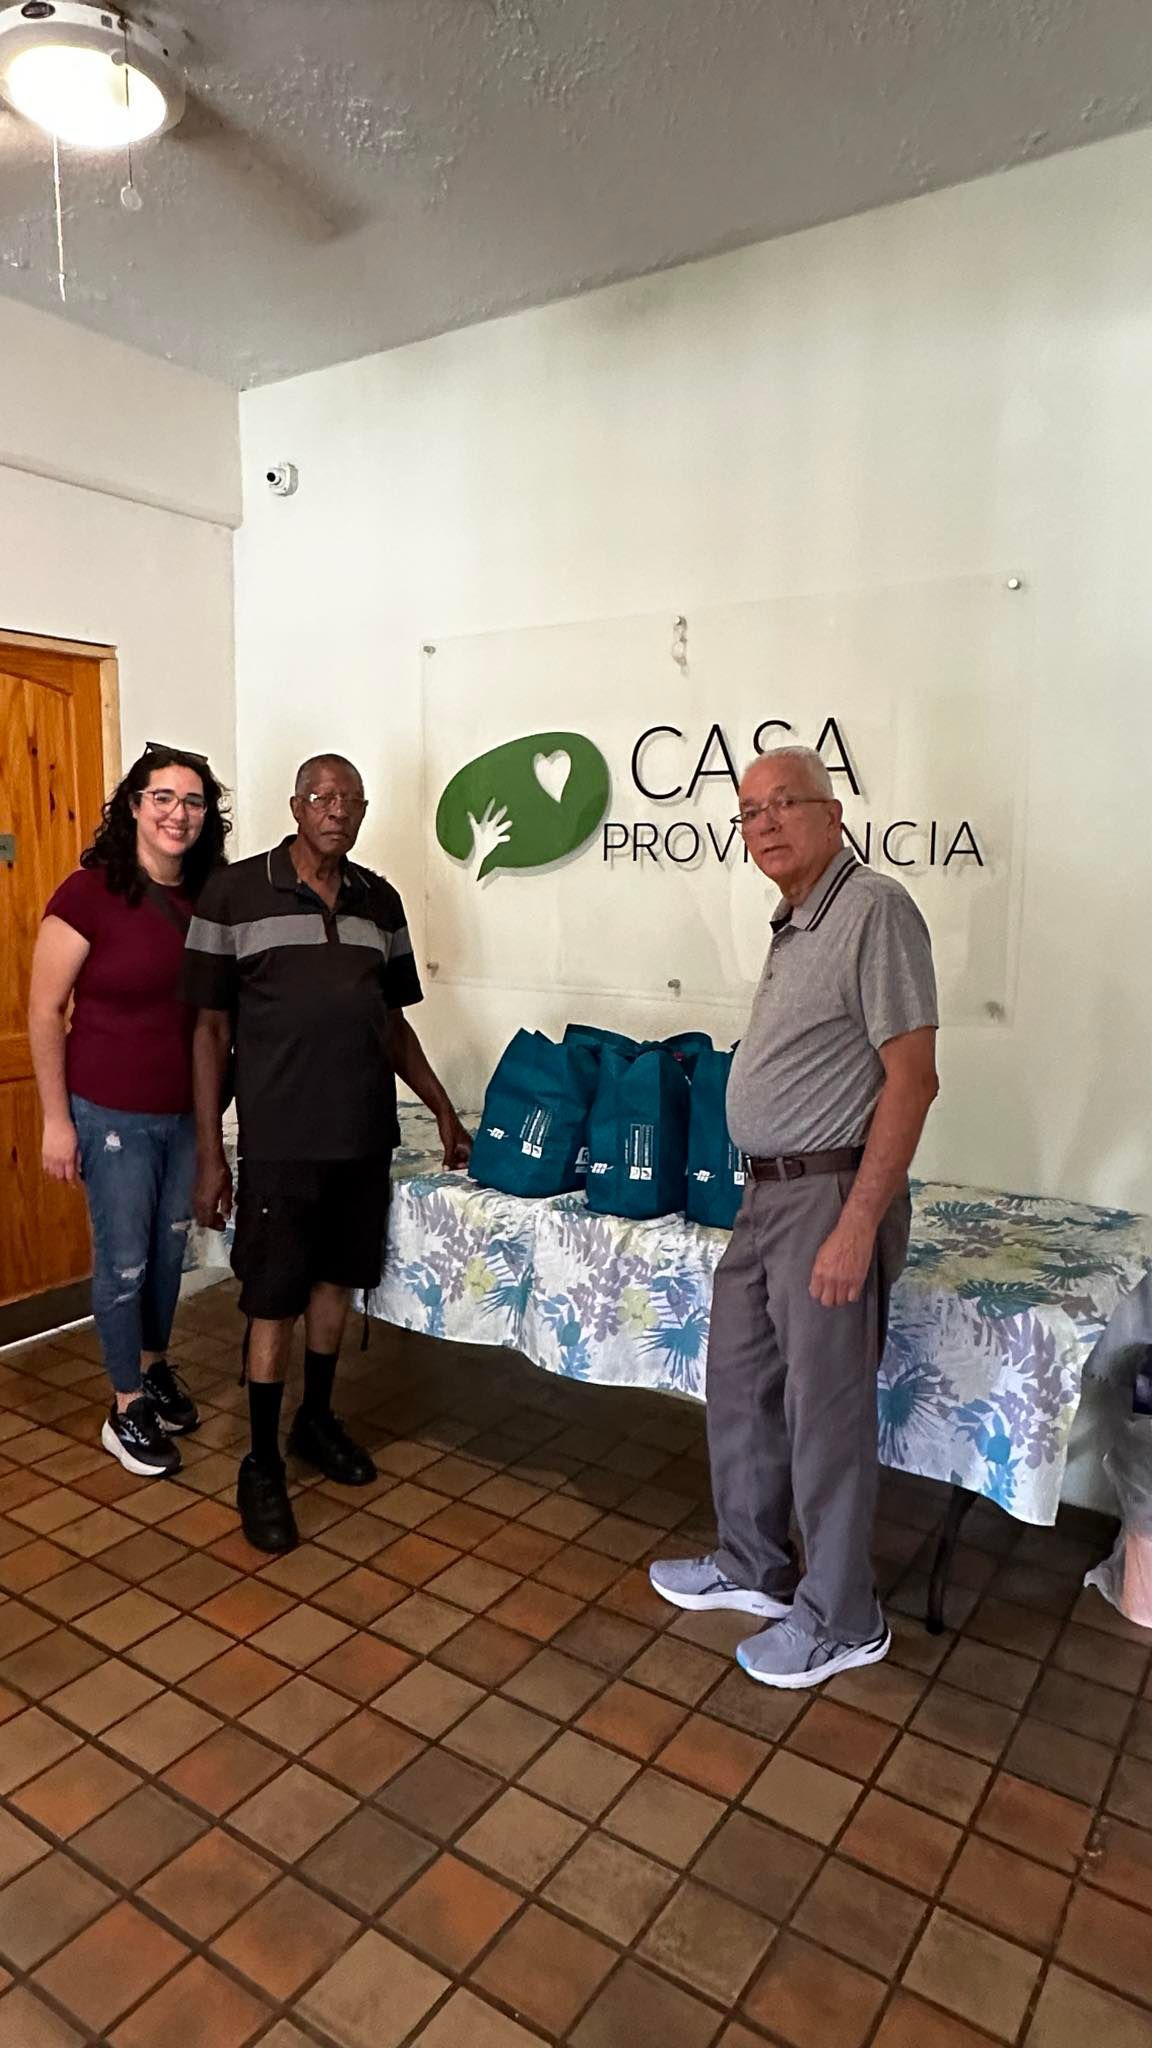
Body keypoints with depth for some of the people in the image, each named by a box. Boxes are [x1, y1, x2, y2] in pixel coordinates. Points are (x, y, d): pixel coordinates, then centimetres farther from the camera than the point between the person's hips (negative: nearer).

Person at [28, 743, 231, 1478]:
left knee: (171, 1249, 19)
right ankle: (127, 1411, 24)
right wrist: (56, 1119, -10)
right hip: (112, 1114, -5)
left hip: (187, 1112, 5)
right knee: (125, 1262, 7)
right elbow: (45, 1011, -10)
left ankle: (155, 1367, 41)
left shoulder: (209, 898, -1)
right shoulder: (90, 893, -15)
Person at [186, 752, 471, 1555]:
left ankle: (317, 1419, 37)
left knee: (336, 1278, 17)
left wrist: (443, 1108, 13)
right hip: (280, 1137, -4)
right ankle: (262, 1463, 21)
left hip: (364, 1133, 5)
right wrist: (210, 1152, -7)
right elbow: (210, 1028, -5)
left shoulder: (380, 899, 7)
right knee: (273, 1300, 4)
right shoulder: (235, 893, -6)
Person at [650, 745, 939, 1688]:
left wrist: (857, 1224, -22)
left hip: (831, 1195, -9)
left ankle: (842, 1621, 24)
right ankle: (753, 1569, 37)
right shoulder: (796, 923, 13)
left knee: (826, 1411, 3)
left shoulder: (875, 908, -15)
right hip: (769, 1193, 9)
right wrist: (773, 1193, 17)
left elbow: (912, 1078, -20)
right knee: (740, 1386, 18)